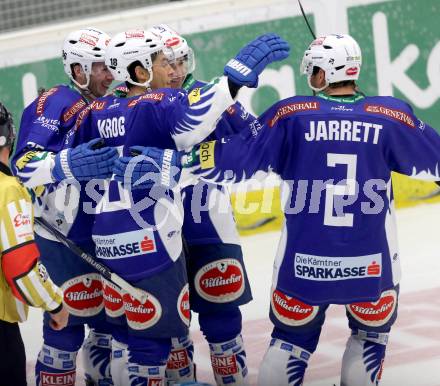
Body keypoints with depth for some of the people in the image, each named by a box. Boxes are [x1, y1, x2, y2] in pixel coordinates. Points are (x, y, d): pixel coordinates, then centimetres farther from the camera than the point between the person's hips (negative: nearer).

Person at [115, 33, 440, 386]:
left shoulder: (291, 115, -5)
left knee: (291, 337, 19)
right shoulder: (392, 116, -4)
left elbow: (239, 158, -7)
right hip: (371, 264, 0)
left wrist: (173, 162, -2)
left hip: (303, 263, 1)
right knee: (371, 332, 23)